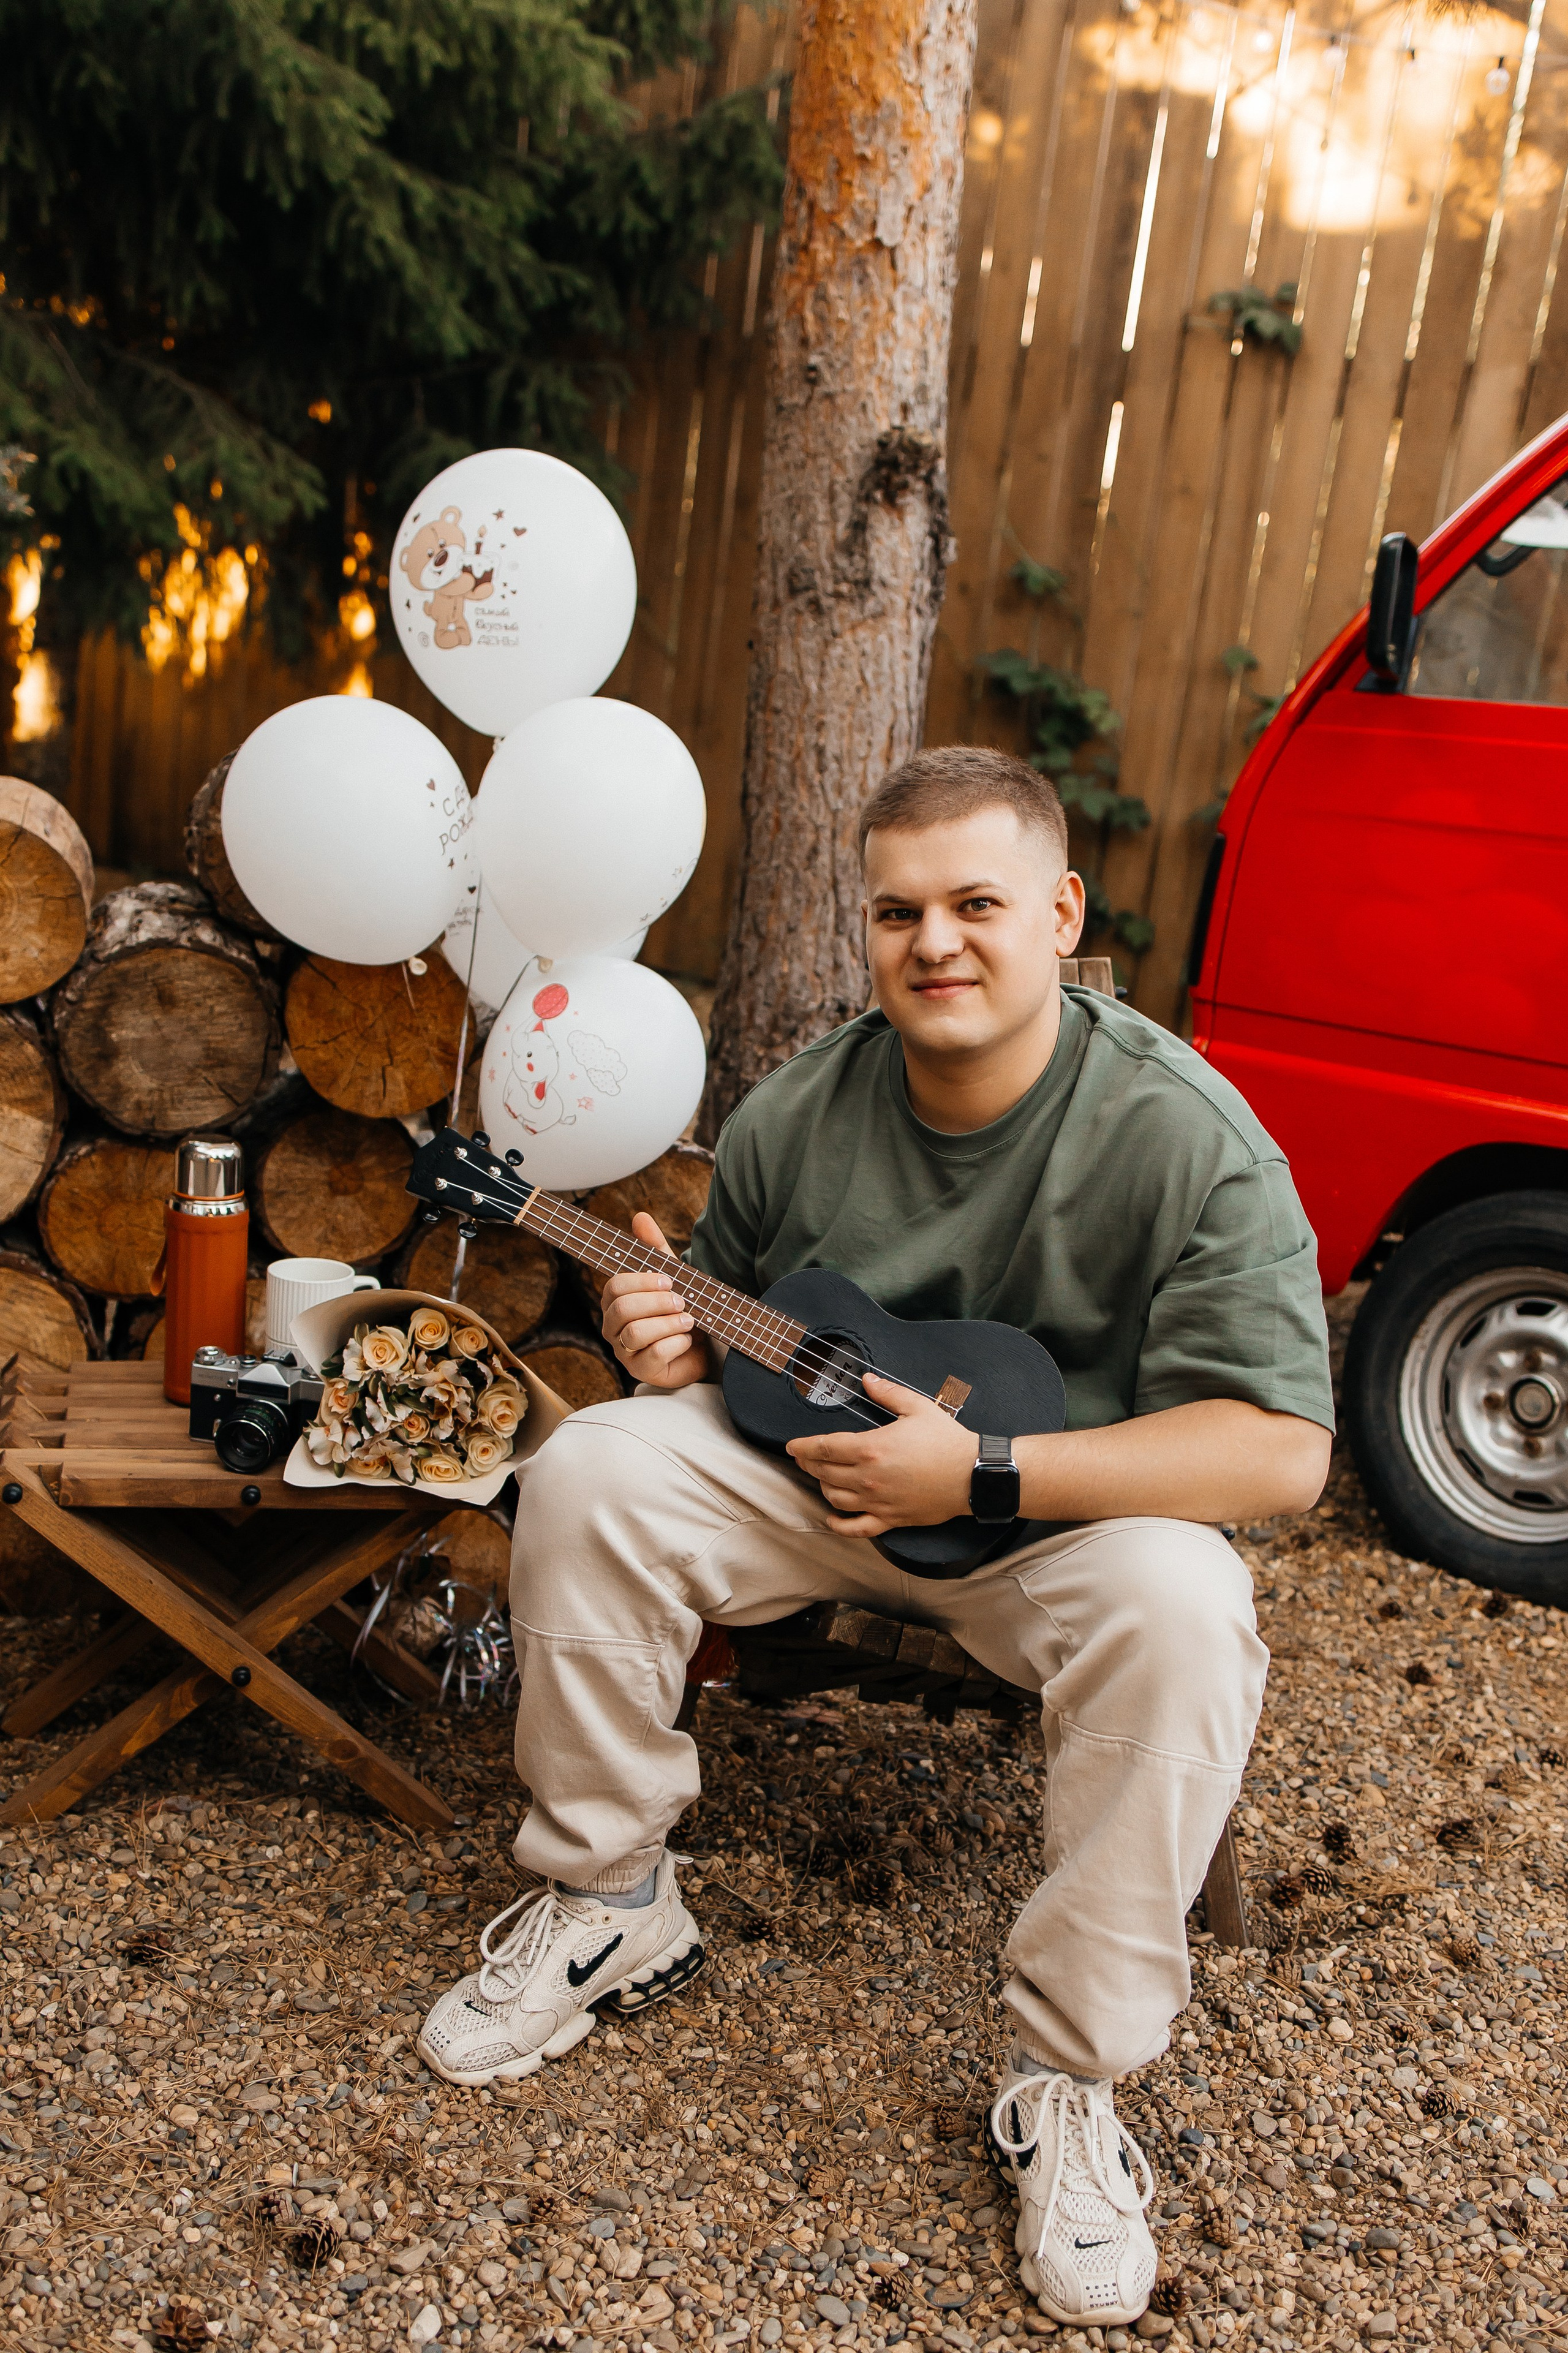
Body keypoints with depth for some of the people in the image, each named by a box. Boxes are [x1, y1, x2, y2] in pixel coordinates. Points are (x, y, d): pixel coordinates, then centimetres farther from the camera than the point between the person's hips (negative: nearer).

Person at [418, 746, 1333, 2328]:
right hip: (817, 1462, 4)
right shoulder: (796, 1115, -6)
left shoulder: (1184, 1135, -21)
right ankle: (609, 1901, 3)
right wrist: (670, 1350, -17)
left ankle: (1071, 2076, -13)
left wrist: (981, 1474, -29)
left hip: (1070, 1515, -3)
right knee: (588, 1471, -16)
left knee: (1183, 1615, -34)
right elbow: (727, 1329, 10)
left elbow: (1281, 1452, -24)